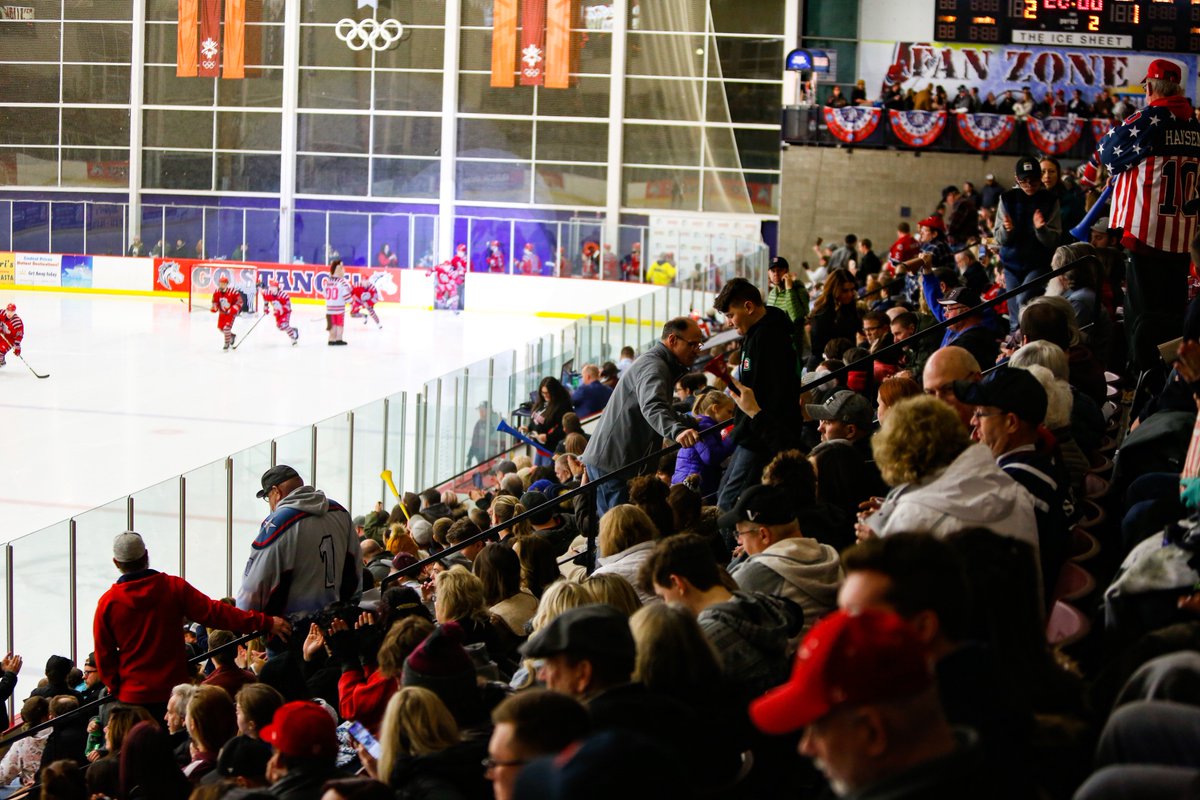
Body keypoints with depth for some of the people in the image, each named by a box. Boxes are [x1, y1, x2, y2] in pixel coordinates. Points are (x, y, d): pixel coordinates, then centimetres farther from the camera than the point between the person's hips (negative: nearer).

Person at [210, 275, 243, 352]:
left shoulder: (232, 292, -25)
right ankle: (232, 336, 39)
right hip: (222, 312, 7)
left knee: (226, 327, -19)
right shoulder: (217, 292, -8)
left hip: (231, 312, -7)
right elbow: (215, 301, 6)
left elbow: (239, 301, -19)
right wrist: (214, 307, -14)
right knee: (220, 327, 13)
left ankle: (227, 344, -4)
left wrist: (235, 308, -32)